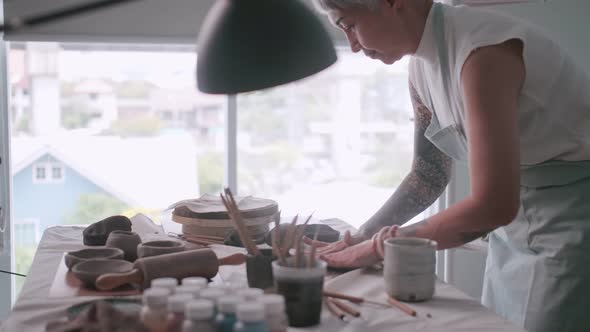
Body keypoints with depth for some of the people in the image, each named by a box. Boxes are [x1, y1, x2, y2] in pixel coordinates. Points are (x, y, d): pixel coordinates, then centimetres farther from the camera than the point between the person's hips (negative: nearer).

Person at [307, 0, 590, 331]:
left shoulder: (483, 50, -27)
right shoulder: (422, 66, 0)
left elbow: (492, 205, -30)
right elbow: (428, 175, 10)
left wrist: (380, 245, -21)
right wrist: (361, 238, -1)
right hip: (517, 222, 8)